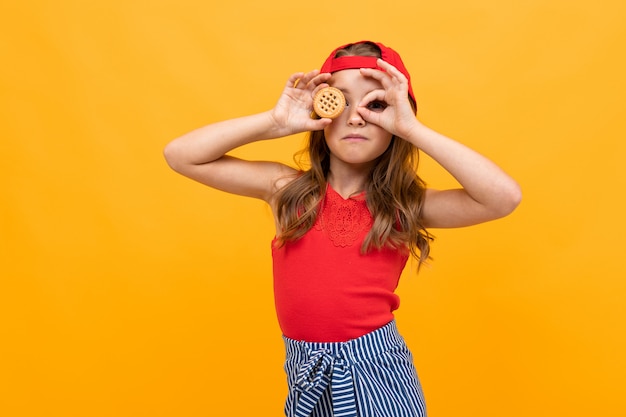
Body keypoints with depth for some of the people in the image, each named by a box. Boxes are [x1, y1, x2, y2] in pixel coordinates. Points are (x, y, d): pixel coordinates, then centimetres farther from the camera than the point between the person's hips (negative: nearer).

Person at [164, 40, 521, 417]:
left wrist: (412, 129, -22)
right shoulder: (287, 188, -6)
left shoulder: (404, 205, -8)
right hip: (306, 375, 2)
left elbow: (505, 196, -21)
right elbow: (180, 155, -7)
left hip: (376, 372, -1)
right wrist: (276, 122, -16)